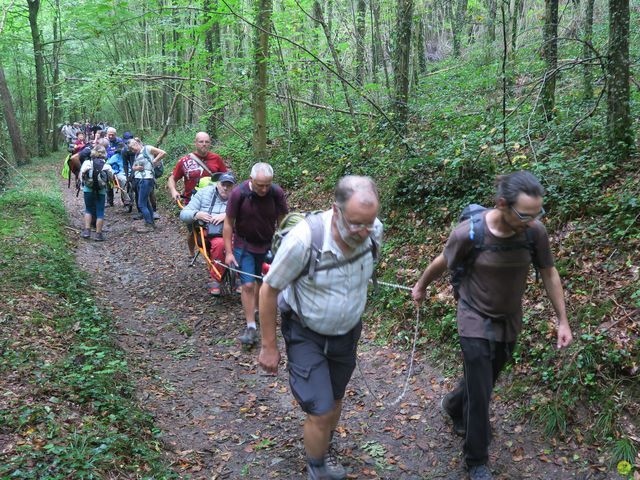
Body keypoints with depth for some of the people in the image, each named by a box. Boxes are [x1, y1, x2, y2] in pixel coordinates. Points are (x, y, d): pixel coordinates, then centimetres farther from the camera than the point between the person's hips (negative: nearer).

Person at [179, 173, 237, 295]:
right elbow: (183, 214, 7)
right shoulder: (203, 193, 9)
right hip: (208, 236, 0)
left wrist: (226, 215, -25)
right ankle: (215, 279, -17)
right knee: (219, 243, -34)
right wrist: (197, 214, -14)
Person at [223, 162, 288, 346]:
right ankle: (251, 326, 0)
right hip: (244, 245, -2)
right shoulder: (238, 193, -20)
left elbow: (282, 221, -5)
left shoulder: (277, 193, -16)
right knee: (248, 285, -6)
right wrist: (229, 252, -11)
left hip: (268, 244, 2)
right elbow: (229, 223, -11)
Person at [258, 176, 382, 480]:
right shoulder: (304, 239, -33)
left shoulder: (374, 231, -19)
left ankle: (324, 451, 50)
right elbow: (269, 290, -19)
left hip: (348, 332, 5)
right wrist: (269, 346, -11)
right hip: (306, 336, -4)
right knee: (320, 411, -6)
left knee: (335, 400, 21)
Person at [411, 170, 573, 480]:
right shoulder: (469, 233, -27)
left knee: (485, 380, 23)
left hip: (510, 321, 4)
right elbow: (441, 263, -7)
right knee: (480, 394, 1)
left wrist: (563, 320, 2)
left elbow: (549, 274, -2)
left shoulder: (535, 232, -19)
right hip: (476, 321, -4)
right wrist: (421, 287, 10)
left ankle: (455, 406, 55)